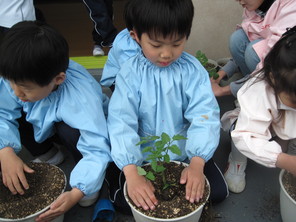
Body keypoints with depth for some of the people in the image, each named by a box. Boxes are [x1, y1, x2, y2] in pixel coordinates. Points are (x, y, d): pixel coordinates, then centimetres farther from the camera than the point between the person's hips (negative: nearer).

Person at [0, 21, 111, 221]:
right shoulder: (16, 77, -30)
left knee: (69, 129, -38)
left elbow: (97, 151, -42)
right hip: (42, 123, 4)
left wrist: (76, 194, -52)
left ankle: (90, 177, -9)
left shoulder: (82, 97, -42)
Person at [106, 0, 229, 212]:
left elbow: (204, 116, -19)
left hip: (185, 152, 1)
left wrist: (197, 163, -34)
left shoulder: (192, 70, -13)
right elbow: (121, 122, -22)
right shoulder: (130, 73, -15)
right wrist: (131, 173, -34)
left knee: (218, 192, -6)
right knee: (123, 198, -12)